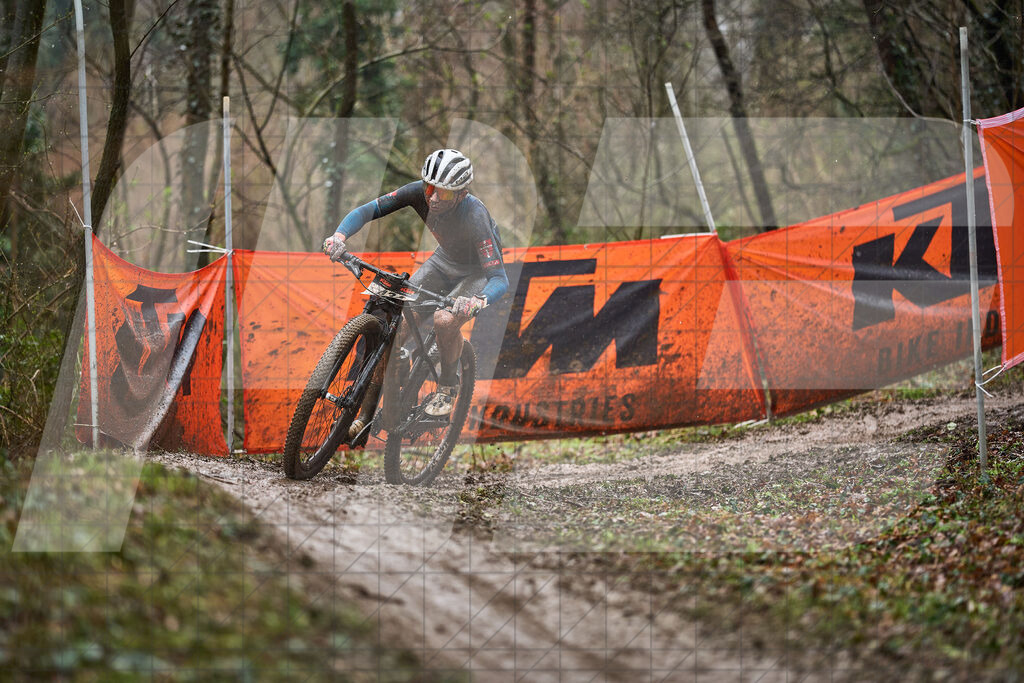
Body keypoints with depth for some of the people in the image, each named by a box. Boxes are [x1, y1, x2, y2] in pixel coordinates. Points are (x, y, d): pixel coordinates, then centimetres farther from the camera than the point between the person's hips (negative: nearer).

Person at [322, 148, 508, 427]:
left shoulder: (474, 217, -36)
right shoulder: (420, 193, -24)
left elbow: (500, 279, -38)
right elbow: (367, 210, -22)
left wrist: (478, 301, -60)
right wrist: (340, 236, -42)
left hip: (476, 271, -5)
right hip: (445, 259, 5)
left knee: (445, 319, -31)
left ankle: (448, 386, -2)